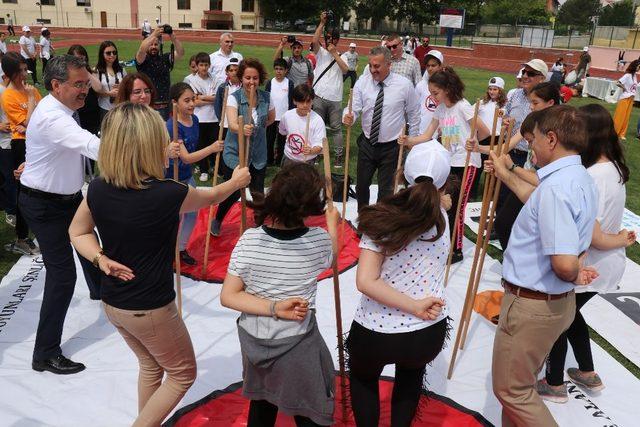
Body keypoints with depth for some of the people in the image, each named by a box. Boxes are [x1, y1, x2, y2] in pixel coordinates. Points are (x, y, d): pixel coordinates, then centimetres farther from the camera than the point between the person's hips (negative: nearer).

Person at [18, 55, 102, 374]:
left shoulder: (61, 111, 2)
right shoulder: (51, 117, -31)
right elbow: (93, 146, -45)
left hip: (68, 195, 10)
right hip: (44, 205, -10)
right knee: (62, 274, -9)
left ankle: (99, 290, 61)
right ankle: (46, 354, 2)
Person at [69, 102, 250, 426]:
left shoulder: (98, 189, -9)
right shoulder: (167, 194, -25)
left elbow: (78, 232, 6)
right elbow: (211, 196, -4)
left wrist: (101, 259, -9)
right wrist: (236, 181, 15)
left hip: (112, 303, 7)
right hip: (149, 309, -7)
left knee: (150, 365, 29)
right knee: (183, 373, 17)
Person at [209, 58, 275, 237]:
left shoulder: (266, 98, -4)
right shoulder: (234, 98, -15)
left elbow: (271, 118, 17)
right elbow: (232, 124, -33)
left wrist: (256, 129, 8)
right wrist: (242, 129, -53)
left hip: (258, 156, 3)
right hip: (234, 155, -3)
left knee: (258, 193, 5)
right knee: (233, 194, 2)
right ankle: (217, 221, 31)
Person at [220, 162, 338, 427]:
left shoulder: (249, 240, -15)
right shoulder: (319, 240, -16)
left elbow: (228, 296, -14)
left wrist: (274, 308, -15)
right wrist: (332, 223, 27)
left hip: (254, 342, 3)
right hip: (297, 346, -2)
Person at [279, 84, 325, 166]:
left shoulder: (317, 120, -21)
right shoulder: (287, 116, -8)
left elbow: (320, 145, -25)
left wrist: (311, 151, -44)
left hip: (307, 161, -4)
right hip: (288, 159, 4)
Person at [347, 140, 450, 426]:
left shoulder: (383, 219, -14)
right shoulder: (443, 218, -4)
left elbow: (365, 281, -22)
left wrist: (415, 306, -18)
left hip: (375, 333, -2)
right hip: (430, 334, 3)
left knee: (363, 378, 32)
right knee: (412, 371, 38)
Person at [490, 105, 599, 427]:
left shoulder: (556, 186, -28)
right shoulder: (582, 180, 5)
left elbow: (565, 264, -37)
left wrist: (575, 273, -13)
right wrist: (505, 175, 31)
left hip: (531, 304, -10)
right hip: (558, 301, 10)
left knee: (511, 389, 8)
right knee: (522, 382, 24)